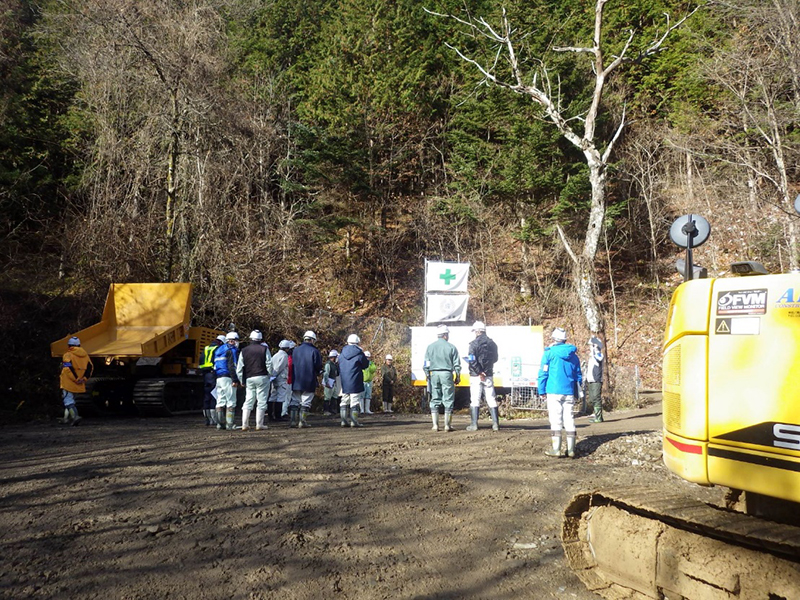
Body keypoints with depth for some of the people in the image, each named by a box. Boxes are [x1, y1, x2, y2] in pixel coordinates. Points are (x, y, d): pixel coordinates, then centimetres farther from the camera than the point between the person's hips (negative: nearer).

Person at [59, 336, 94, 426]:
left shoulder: (67, 355, -9)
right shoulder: (85, 355, 11)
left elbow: (68, 368, -20)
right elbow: (90, 367, 8)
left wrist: (76, 379, -17)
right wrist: (84, 378, 3)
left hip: (68, 383, -7)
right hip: (79, 385, 7)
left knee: (68, 401, -6)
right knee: (71, 400, 19)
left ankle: (75, 416, -23)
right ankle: (67, 419, 23)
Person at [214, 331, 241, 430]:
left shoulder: (219, 350, 20)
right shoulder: (232, 350, -7)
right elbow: (232, 366, -17)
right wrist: (235, 380, -19)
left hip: (218, 378, 8)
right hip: (228, 378, -8)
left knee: (220, 401, 11)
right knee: (231, 401, -5)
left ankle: (220, 423, 11)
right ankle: (229, 424, -8)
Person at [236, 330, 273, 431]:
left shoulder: (244, 350, 8)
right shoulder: (264, 349, -2)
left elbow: (239, 368, 8)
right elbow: (269, 365, -5)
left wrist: (242, 381, 15)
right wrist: (269, 375, 10)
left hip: (249, 378, 3)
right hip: (262, 377, -3)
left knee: (248, 401, 10)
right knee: (261, 402, 1)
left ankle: (245, 425, 5)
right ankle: (259, 425, 0)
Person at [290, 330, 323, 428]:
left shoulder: (296, 350, 6)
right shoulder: (314, 351, -9)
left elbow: (292, 365, 10)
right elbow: (319, 366, -8)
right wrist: (316, 373, 13)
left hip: (296, 381, 4)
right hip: (309, 381, -4)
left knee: (295, 401, 11)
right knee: (306, 402, 2)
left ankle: (292, 421, 8)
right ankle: (302, 421, 0)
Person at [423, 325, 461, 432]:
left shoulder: (430, 347, 5)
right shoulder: (451, 347, -2)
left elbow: (425, 365, 4)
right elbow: (457, 365, -1)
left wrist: (427, 375, 14)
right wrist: (458, 378, 8)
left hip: (434, 374, 3)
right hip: (447, 375, -2)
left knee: (435, 400, 7)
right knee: (448, 401, 3)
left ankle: (435, 425, 4)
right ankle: (447, 425, 2)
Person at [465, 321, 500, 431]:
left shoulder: (474, 344, -11)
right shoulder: (492, 343, 7)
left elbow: (472, 361, -19)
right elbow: (495, 358, 16)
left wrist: (479, 372, -14)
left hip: (476, 376, -5)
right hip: (489, 375, 5)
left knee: (475, 400, 1)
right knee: (491, 399, 8)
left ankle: (474, 424, 1)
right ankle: (495, 423, 6)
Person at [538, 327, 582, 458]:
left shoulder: (549, 353, -4)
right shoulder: (574, 355, 10)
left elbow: (543, 373, -5)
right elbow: (578, 376, 14)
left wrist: (542, 391, 2)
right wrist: (576, 393, 20)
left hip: (554, 391, -4)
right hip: (569, 393, 4)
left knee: (555, 420, 0)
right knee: (569, 420, 7)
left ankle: (556, 449, 0)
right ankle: (571, 450, 8)